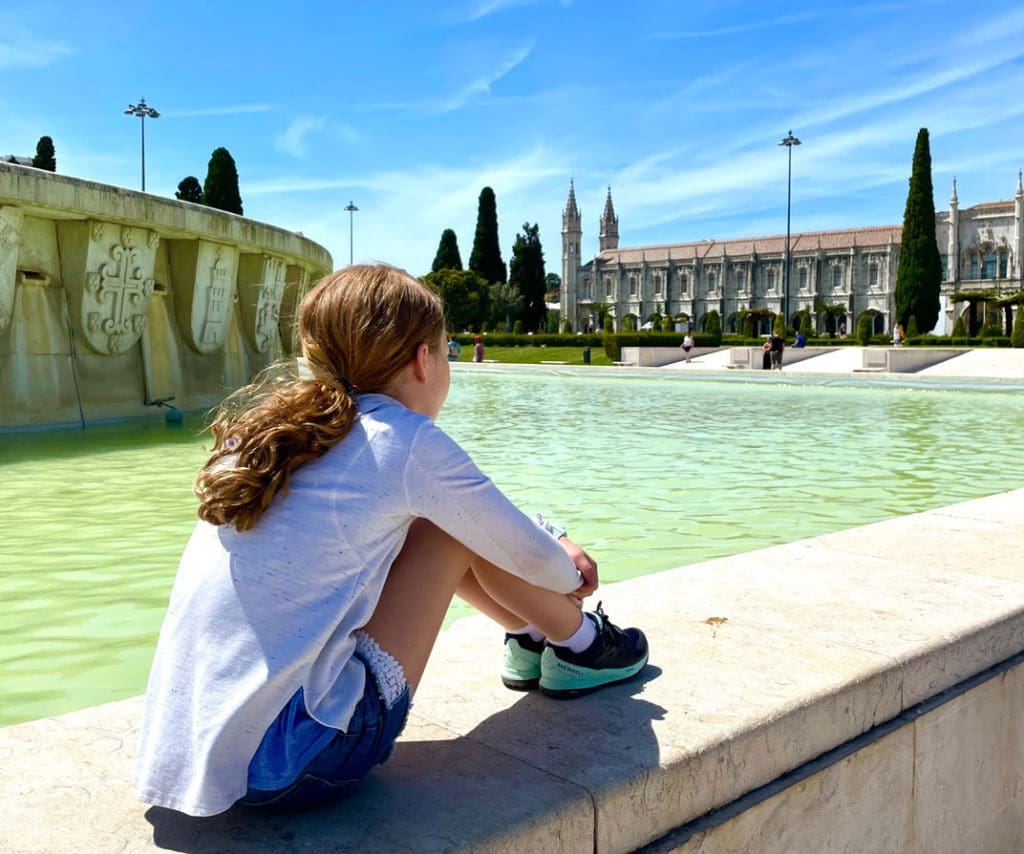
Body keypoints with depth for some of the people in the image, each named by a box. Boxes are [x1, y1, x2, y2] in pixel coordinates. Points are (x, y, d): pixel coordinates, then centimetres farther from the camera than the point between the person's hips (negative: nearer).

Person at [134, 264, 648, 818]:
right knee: (455, 525, 2)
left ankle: (531, 639, 33)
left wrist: (551, 543, 29)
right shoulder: (407, 444, -12)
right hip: (295, 766, -7)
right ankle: (578, 645, 24)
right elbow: (528, 555, 4)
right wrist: (570, 573, 27)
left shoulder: (271, 424, 9)